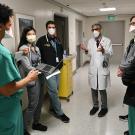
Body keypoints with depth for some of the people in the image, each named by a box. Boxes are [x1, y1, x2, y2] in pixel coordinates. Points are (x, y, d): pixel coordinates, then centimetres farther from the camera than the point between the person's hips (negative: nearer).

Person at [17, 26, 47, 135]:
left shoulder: (36, 48, 13)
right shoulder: (23, 49, -11)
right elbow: (27, 67, -18)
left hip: (40, 78, 8)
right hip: (33, 79, -7)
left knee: (39, 102, 14)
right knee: (33, 104, -2)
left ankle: (36, 123, 32)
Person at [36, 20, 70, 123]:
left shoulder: (57, 40, 9)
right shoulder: (42, 40, -10)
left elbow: (61, 51, 23)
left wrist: (60, 59, 10)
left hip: (57, 68, 6)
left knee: (54, 89, 16)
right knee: (54, 91, -4)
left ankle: (53, 107, 33)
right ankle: (60, 113, 6)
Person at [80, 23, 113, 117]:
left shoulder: (107, 41, -3)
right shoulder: (90, 41, 8)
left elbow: (110, 53, -10)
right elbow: (90, 54, 9)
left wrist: (103, 50, -29)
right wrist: (86, 50, -11)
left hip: (103, 69, -4)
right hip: (93, 69, 4)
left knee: (102, 89, 3)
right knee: (93, 89, 12)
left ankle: (104, 107, 23)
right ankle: (95, 106, 31)